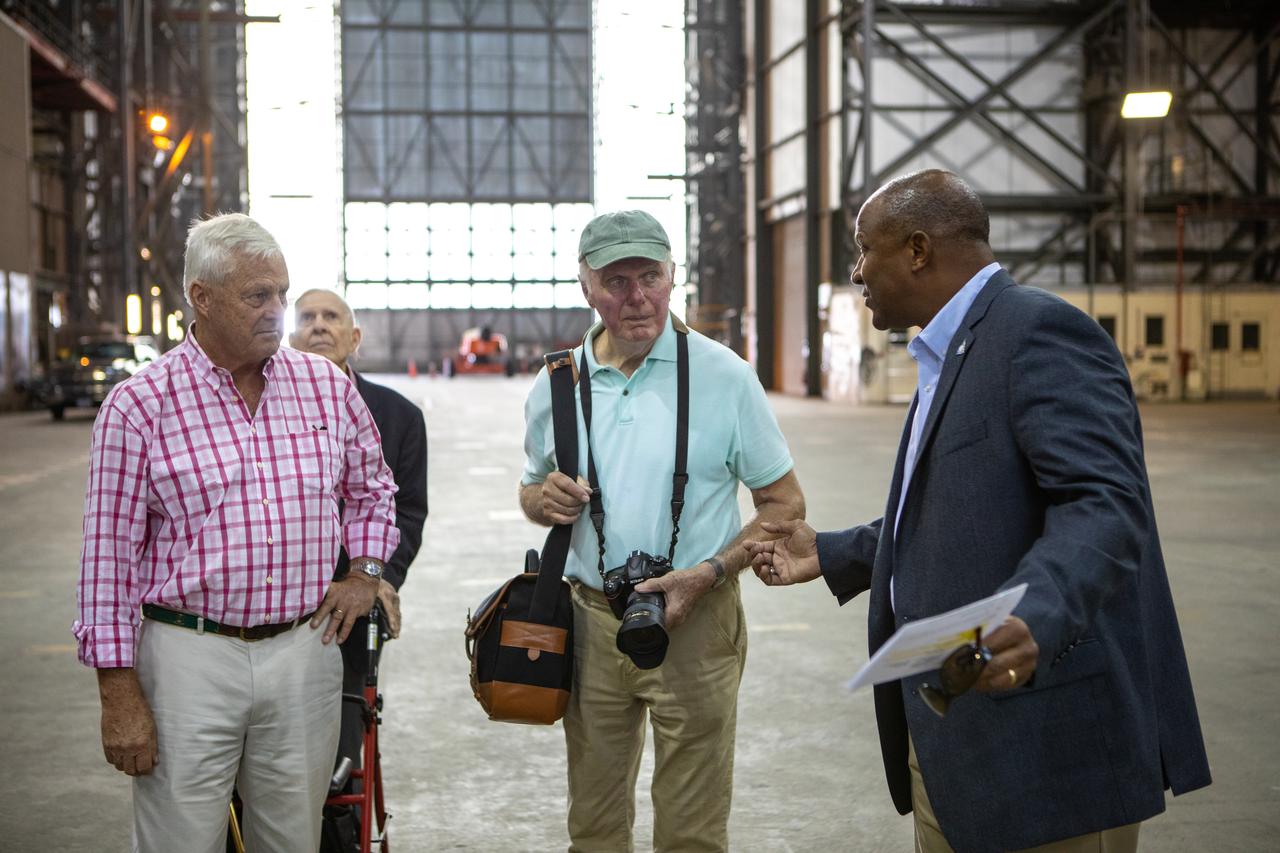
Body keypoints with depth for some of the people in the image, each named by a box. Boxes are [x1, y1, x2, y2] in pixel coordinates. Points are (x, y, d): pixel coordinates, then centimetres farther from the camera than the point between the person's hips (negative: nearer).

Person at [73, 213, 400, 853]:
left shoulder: (329, 387, 5)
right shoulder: (139, 406, -6)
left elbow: (371, 487, 24)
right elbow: (109, 556, -5)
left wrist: (365, 571, 10)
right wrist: (119, 693, -8)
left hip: (305, 652, 3)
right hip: (190, 655, -3)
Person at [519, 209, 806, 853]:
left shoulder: (724, 375, -6)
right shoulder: (554, 386, 4)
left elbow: (784, 504, -4)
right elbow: (531, 492, 19)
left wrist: (710, 573, -18)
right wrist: (544, 499, -6)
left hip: (695, 620, -3)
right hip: (589, 619, 3)